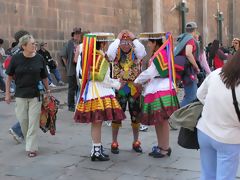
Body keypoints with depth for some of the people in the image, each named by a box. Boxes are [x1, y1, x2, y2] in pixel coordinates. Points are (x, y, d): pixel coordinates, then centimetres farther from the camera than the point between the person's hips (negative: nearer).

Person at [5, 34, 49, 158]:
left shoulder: (39, 58, -3)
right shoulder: (16, 59, -5)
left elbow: (44, 77, 6)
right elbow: (9, 76, 4)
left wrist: (48, 90, 9)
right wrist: (7, 93, 3)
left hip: (36, 95, 0)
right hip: (21, 95, 1)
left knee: (33, 122, -1)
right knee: (22, 120, 8)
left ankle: (32, 148, 6)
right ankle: (29, 141, 32)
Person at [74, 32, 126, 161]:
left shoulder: (88, 57, 9)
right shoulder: (102, 58, -13)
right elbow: (104, 80, -15)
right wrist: (118, 85, 2)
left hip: (89, 92, 8)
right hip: (99, 93, -8)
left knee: (95, 123, 14)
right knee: (97, 123, -2)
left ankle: (96, 148, 23)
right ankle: (97, 151, 3)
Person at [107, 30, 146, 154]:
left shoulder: (135, 52, -1)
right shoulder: (116, 53, -3)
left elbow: (142, 52, -24)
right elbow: (110, 53, -26)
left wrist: (134, 38, -16)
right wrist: (118, 39, -17)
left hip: (134, 88, 1)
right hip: (119, 88, -1)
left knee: (135, 116, 9)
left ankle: (136, 142, 23)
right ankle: (114, 143, 14)